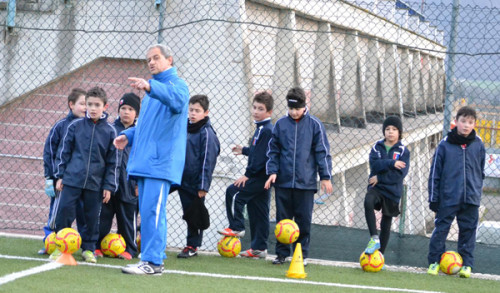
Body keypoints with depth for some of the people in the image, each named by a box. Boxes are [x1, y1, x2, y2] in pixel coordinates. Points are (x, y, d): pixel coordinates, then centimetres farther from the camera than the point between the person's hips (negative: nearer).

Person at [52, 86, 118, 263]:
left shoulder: (109, 131, 1)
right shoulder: (75, 126, 2)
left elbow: (112, 162, 5)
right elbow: (64, 152, 9)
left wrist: (108, 186, 2)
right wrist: (60, 175, 5)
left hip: (95, 183, 0)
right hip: (71, 180, 0)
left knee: (92, 217, 6)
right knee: (64, 212, -2)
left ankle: (88, 248, 20)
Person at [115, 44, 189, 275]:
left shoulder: (177, 84, -3)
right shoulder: (151, 93, 25)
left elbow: (177, 99, -28)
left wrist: (151, 86, -45)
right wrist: (128, 136, 14)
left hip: (162, 160, -9)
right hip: (144, 161, 9)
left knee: (152, 210, -15)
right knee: (147, 211, 9)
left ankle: (152, 261, -16)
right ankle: (153, 258, 13)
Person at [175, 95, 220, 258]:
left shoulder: (207, 133, -11)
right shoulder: (185, 128, 11)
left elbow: (207, 161, -14)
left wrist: (203, 185, -17)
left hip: (196, 183, -6)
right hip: (183, 180, 6)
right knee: (188, 213, 7)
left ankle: (193, 246, 13)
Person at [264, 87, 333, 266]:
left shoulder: (314, 125, -1)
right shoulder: (281, 124, 4)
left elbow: (322, 152, 1)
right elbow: (273, 150, 10)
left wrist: (326, 177, -2)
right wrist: (272, 171, -2)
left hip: (306, 182, -2)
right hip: (283, 182, 2)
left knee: (304, 220, 3)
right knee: (282, 219, 6)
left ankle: (302, 254, 12)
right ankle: (282, 253, 14)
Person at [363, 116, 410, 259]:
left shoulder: (403, 151, -1)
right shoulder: (377, 147, 4)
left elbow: (401, 173, -13)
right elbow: (375, 164, -13)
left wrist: (380, 178, -15)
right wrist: (391, 163, -22)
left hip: (392, 190, 0)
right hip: (376, 187, 0)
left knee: (386, 224, 7)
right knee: (368, 202, -33)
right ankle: (374, 238, -26)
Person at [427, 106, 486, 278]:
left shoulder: (478, 145, 3)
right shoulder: (445, 145, -4)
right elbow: (435, 173, 0)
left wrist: (477, 190, 13)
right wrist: (433, 199, -2)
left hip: (471, 199, 2)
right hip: (448, 197, -2)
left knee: (468, 231, 6)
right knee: (441, 228, 2)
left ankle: (467, 264, 13)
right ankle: (434, 262, 12)